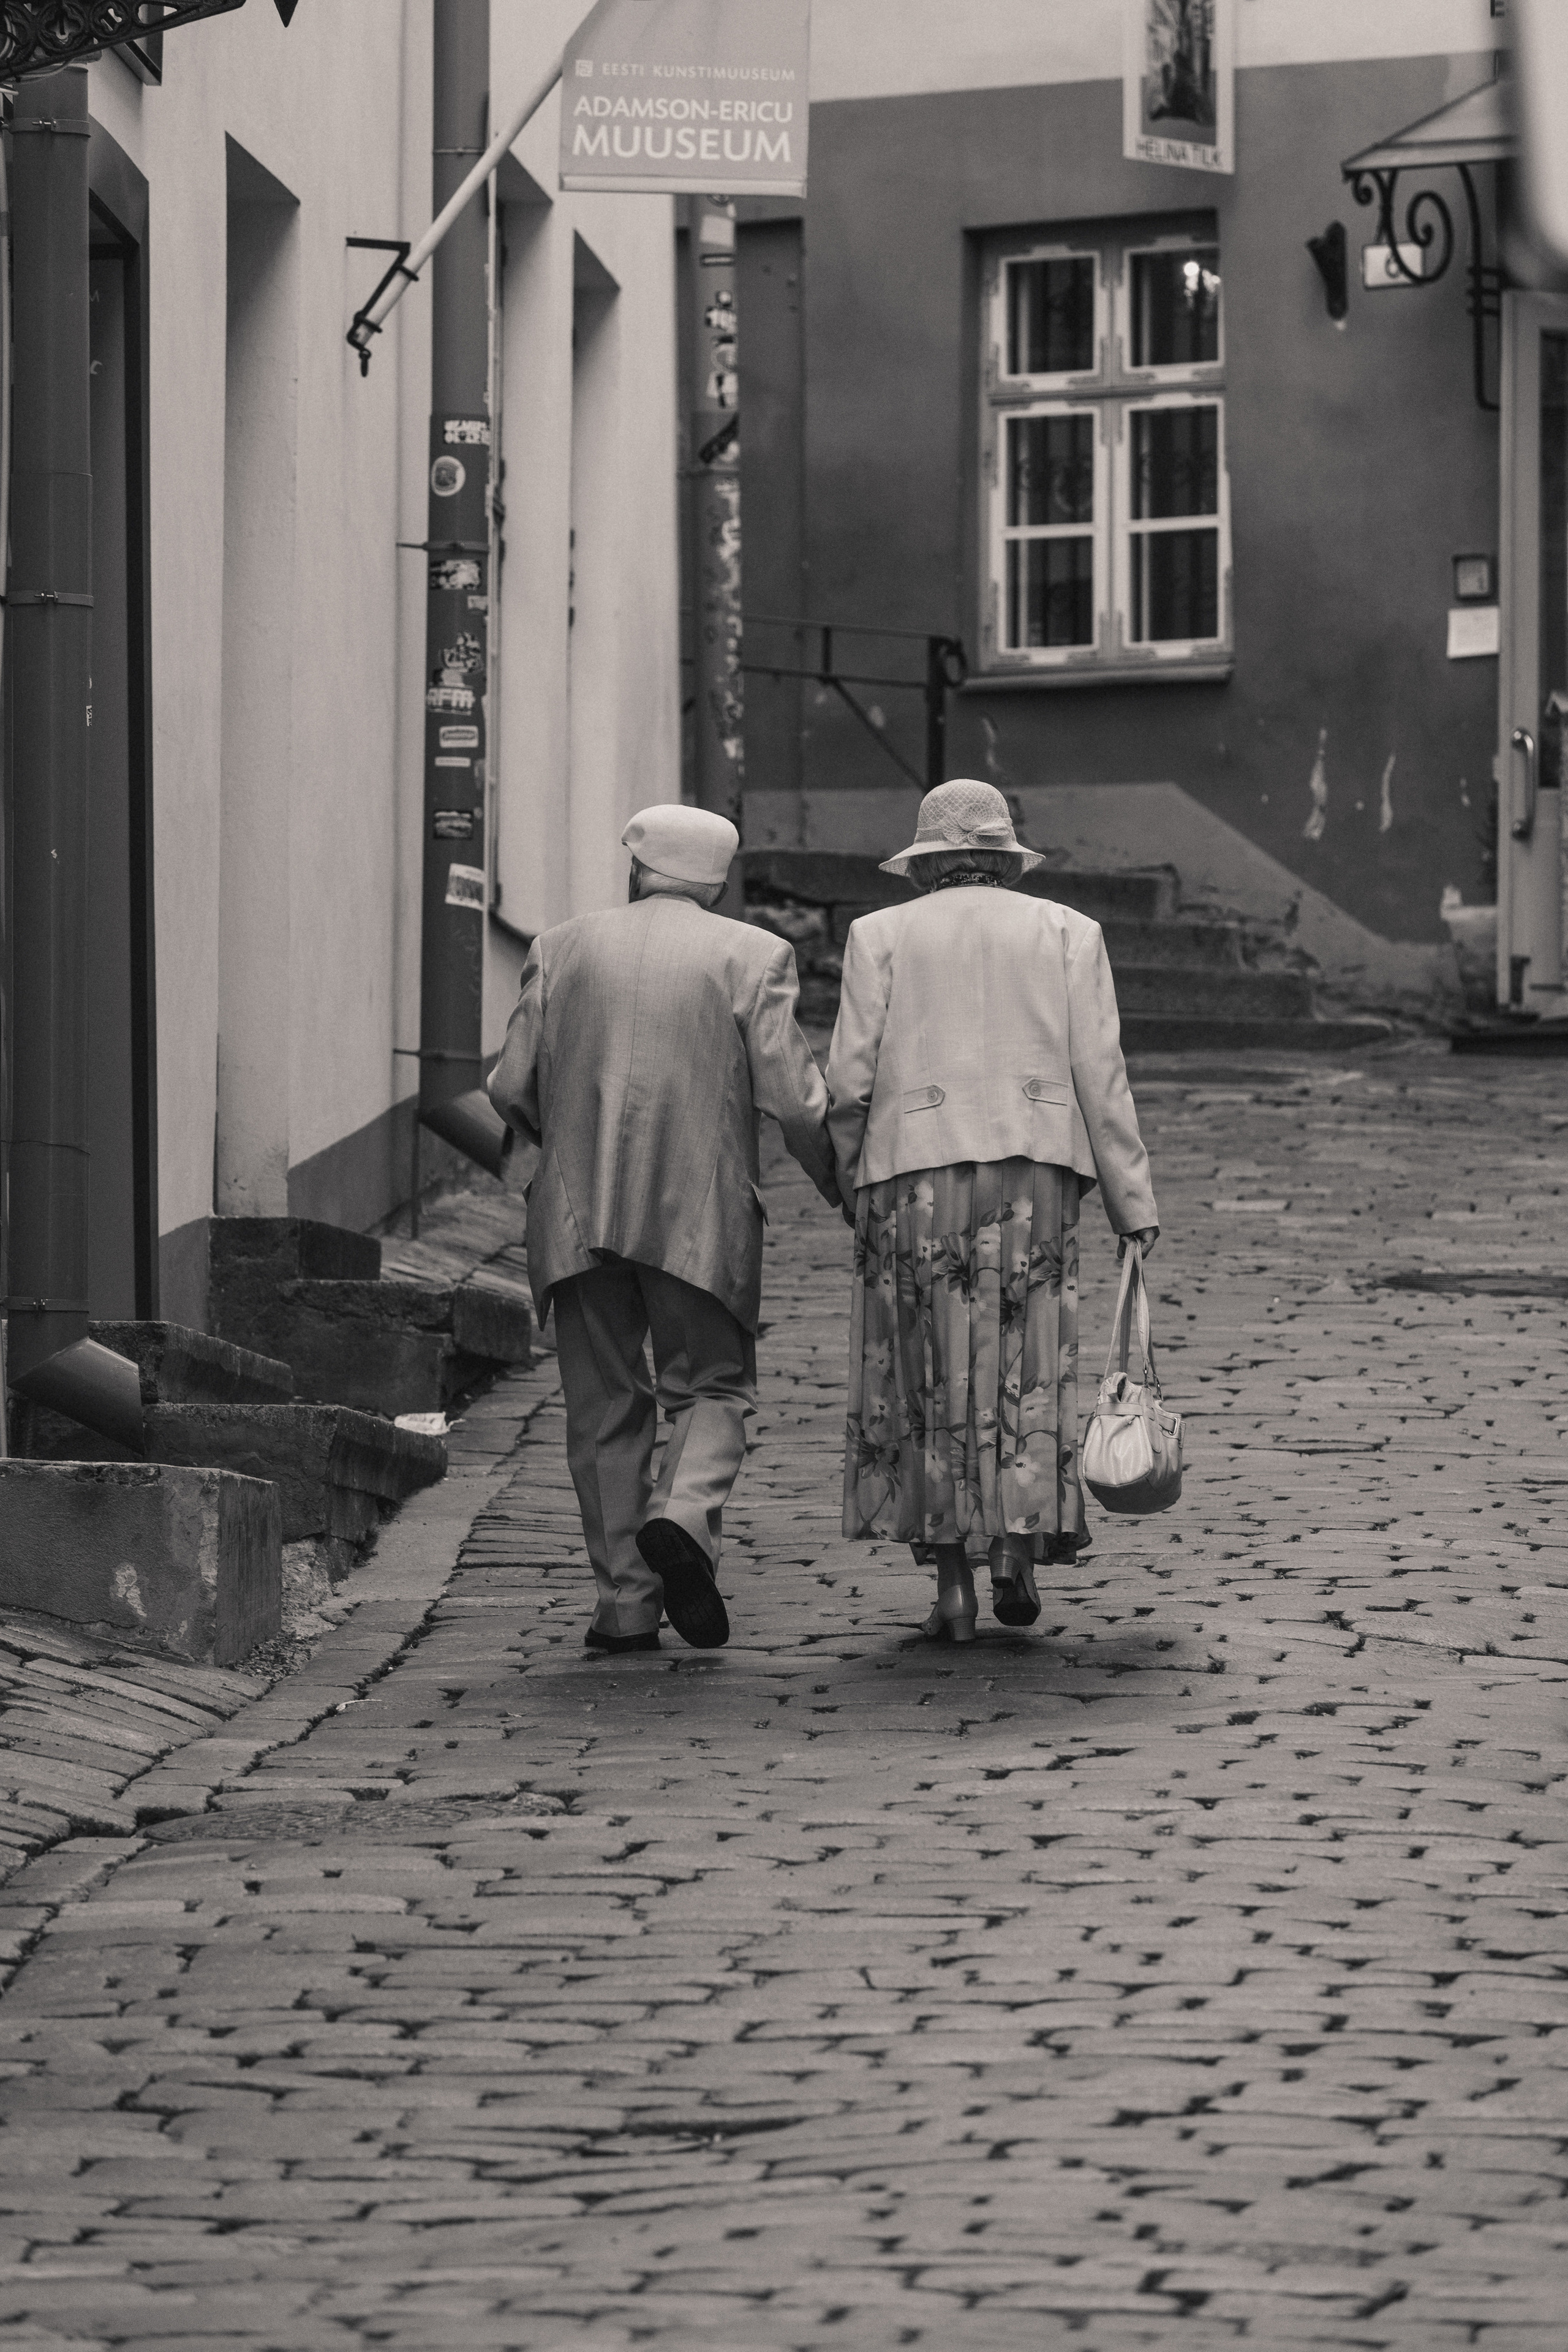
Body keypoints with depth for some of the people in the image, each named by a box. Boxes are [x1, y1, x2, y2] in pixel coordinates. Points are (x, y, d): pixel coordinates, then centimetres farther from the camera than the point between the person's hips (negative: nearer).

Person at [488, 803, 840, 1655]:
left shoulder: (563, 948, 7)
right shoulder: (752, 956, 1)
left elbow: (511, 1088, 4)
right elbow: (794, 1098, -5)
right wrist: (840, 1185, 11)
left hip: (577, 1212, 2)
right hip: (700, 1216, -2)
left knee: (605, 1408, 7)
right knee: (711, 1387, 9)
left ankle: (625, 1599, 4)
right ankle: (684, 1516, -19)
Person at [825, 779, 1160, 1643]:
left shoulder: (881, 936, 8)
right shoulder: (1066, 934, 9)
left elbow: (851, 1078, 0)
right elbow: (1100, 1078, 2)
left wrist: (850, 1183, 14)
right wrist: (1134, 1208, 3)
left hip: (914, 1175, -1)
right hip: (1035, 1174, 1)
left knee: (932, 1377, 5)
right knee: (1027, 1368, 10)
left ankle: (952, 1582, 1)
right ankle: (1019, 1546, -6)